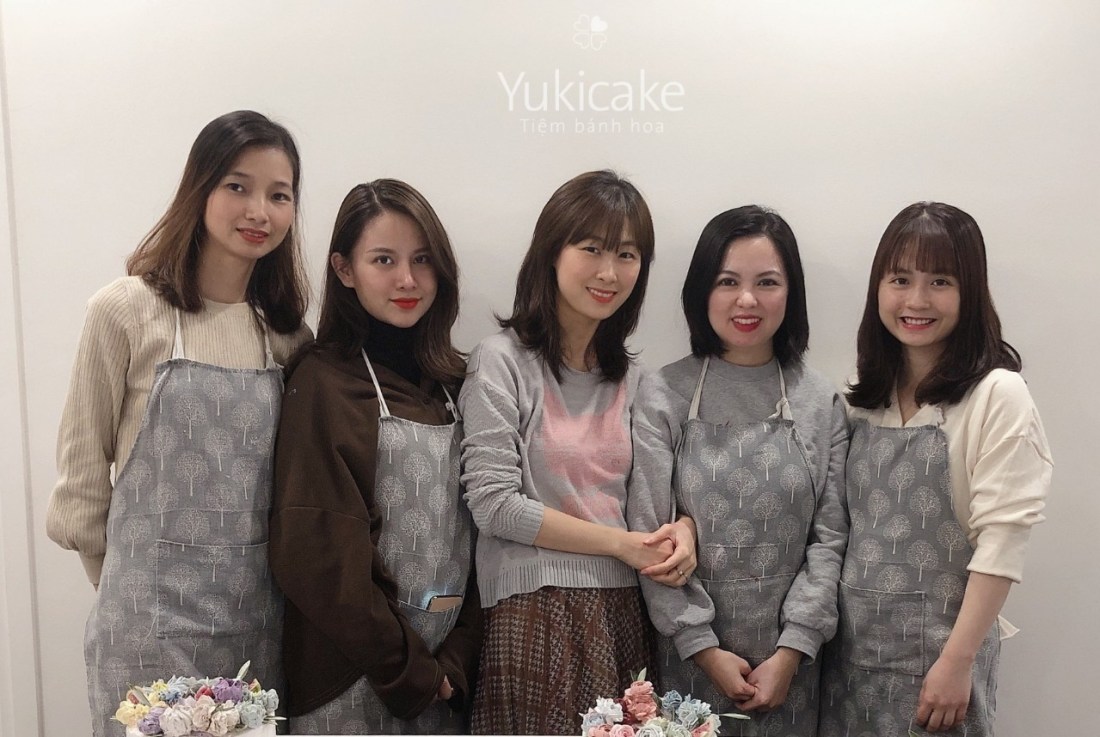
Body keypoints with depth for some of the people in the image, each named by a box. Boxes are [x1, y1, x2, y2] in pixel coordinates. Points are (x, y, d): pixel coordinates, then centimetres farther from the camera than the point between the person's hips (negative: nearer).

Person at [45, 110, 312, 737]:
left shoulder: (289, 331, 4)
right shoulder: (127, 311, -8)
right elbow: (82, 468, -1)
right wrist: (125, 585, 4)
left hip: (260, 615, 4)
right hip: (152, 620, -3)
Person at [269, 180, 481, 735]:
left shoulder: (452, 383, 6)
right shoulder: (323, 382, -10)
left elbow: (480, 530, 4)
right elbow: (319, 552, -15)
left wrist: (456, 662, -6)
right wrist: (407, 672, -12)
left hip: (446, 676, 5)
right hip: (353, 684, -5)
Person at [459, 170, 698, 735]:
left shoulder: (629, 375, 11)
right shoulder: (502, 360, -6)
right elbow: (493, 504, -13)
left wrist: (681, 529, -8)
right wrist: (621, 545, -9)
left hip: (622, 611, 5)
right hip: (534, 612, -5)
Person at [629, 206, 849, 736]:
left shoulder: (821, 403, 1)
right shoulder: (662, 398, -4)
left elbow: (829, 537, -1)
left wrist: (790, 653, -8)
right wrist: (705, 649, -9)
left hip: (788, 661, 1)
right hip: (688, 657, -1)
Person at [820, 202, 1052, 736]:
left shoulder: (997, 396, -11)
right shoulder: (866, 396, 5)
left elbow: (1002, 540, -14)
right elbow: (844, 525, 7)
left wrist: (958, 661, -16)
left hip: (938, 651, -4)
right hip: (853, 647, 5)